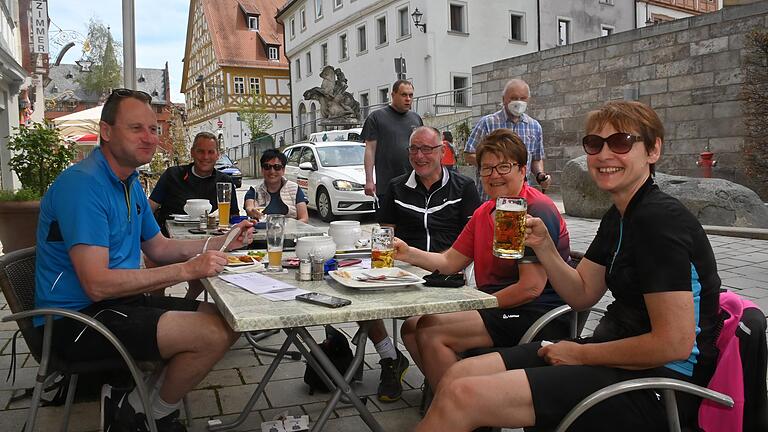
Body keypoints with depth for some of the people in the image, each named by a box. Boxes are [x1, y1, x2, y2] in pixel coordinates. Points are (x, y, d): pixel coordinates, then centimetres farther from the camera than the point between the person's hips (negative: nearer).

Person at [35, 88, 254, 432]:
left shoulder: (130, 182, 12)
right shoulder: (82, 185, -20)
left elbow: (158, 248, 18)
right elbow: (97, 284, -26)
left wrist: (222, 242, 3)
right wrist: (187, 270, -25)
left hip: (119, 302, 10)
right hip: (77, 319, -10)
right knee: (212, 334, -23)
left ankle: (129, 399, 7)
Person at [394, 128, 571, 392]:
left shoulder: (537, 210, -15)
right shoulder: (484, 212, 13)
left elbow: (531, 287, -20)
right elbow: (450, 262, 13)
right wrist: (409, 254, -3)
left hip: (537, 314, -9)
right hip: (497, 309, 9)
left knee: (431, 332, -21)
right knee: (412, 328, 4)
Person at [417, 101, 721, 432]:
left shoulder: (660, 219, -18)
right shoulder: (618, 217, 11)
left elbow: (674, 343, -22)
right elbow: (582, 294, 13)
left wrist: (581, 353, -11)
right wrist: (543, 247, -3)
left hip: (657, 379, -9)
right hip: (616, 351, 9)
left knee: (463, 396, -20)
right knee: (458, 376, 1)